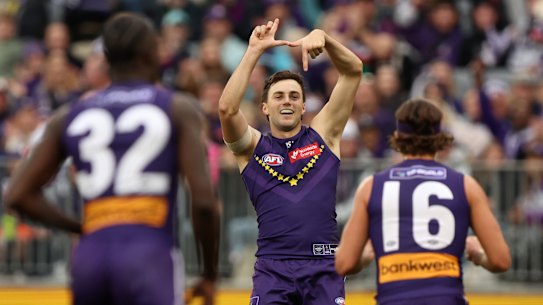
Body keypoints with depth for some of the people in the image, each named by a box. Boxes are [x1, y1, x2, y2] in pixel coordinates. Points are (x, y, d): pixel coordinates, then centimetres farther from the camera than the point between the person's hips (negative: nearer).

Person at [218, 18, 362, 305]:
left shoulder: (323, 135, 13)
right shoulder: (252, 146, 10)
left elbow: (353, 71, 7)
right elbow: (227, 108, -10)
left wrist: (322, 37, -8)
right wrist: (254, 52, -11)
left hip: (323, 267, 1)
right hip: (273, 267, -1)